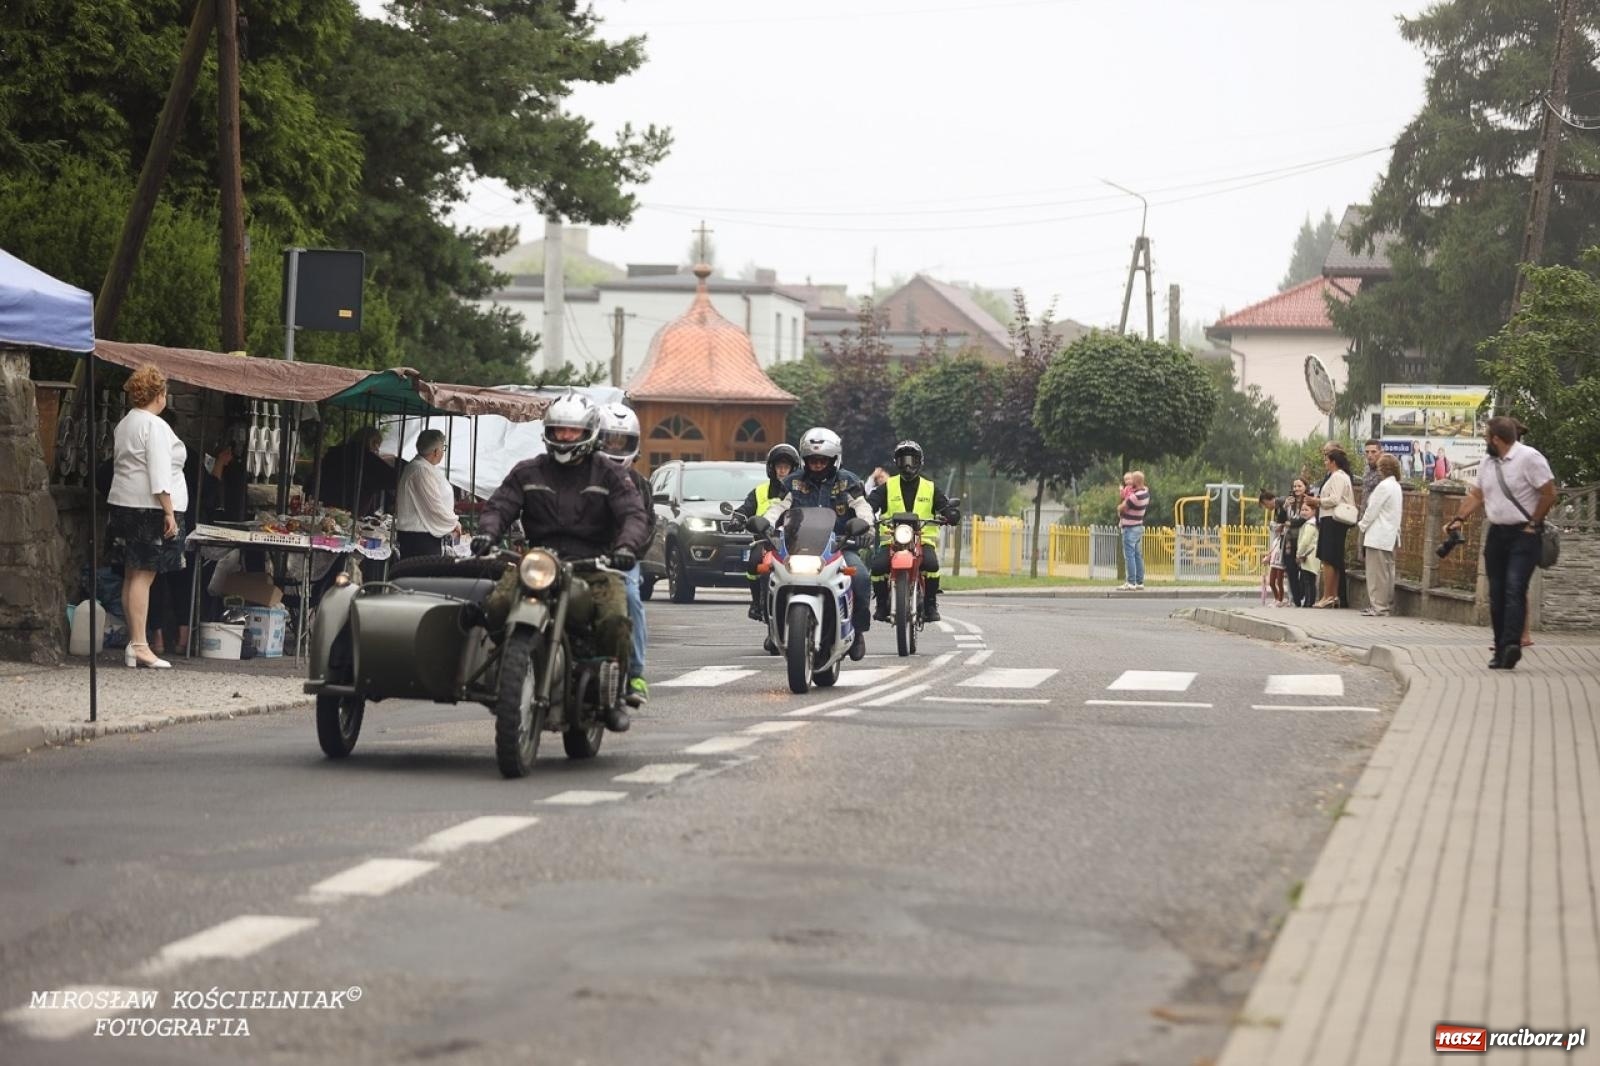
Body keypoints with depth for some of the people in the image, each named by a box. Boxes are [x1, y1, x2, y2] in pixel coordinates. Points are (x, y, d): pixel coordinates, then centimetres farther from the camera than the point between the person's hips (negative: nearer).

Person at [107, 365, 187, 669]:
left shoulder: (125, 424, 17)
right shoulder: (155, 426, -12)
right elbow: (160, 474, -18)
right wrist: (169, 512, -18)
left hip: (124, 504, 10)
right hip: (150, 507, -10)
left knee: (132, 575, 11)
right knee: (143, 575, -11)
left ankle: (134, 642, 14)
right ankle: (139, 645, -14)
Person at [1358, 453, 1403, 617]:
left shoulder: (1384, 486, -16)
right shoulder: (1396, 486, 14)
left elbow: (1373, 510, -15)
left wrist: (1362, 524, 0)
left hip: (1378, 535, -10)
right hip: (1390, 535, 10)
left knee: (1377, 572, -6)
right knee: (1387, 571, 12)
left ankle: (1378, 606, -7)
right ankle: (1387, 606, 15)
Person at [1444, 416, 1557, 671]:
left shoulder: (1529, 458, -12)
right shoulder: (1488, 463, 12)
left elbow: (1549, 494, -12)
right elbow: (1476, 496, 21)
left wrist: (1532, 524, -9)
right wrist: (1459, 519, 8)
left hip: (1523, 535, -8)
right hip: (1497, 534, 8)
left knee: (1515, 589, -20)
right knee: (1497, 594, 6)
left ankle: (1512, 644, -31)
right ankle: (1501, 650, 10)